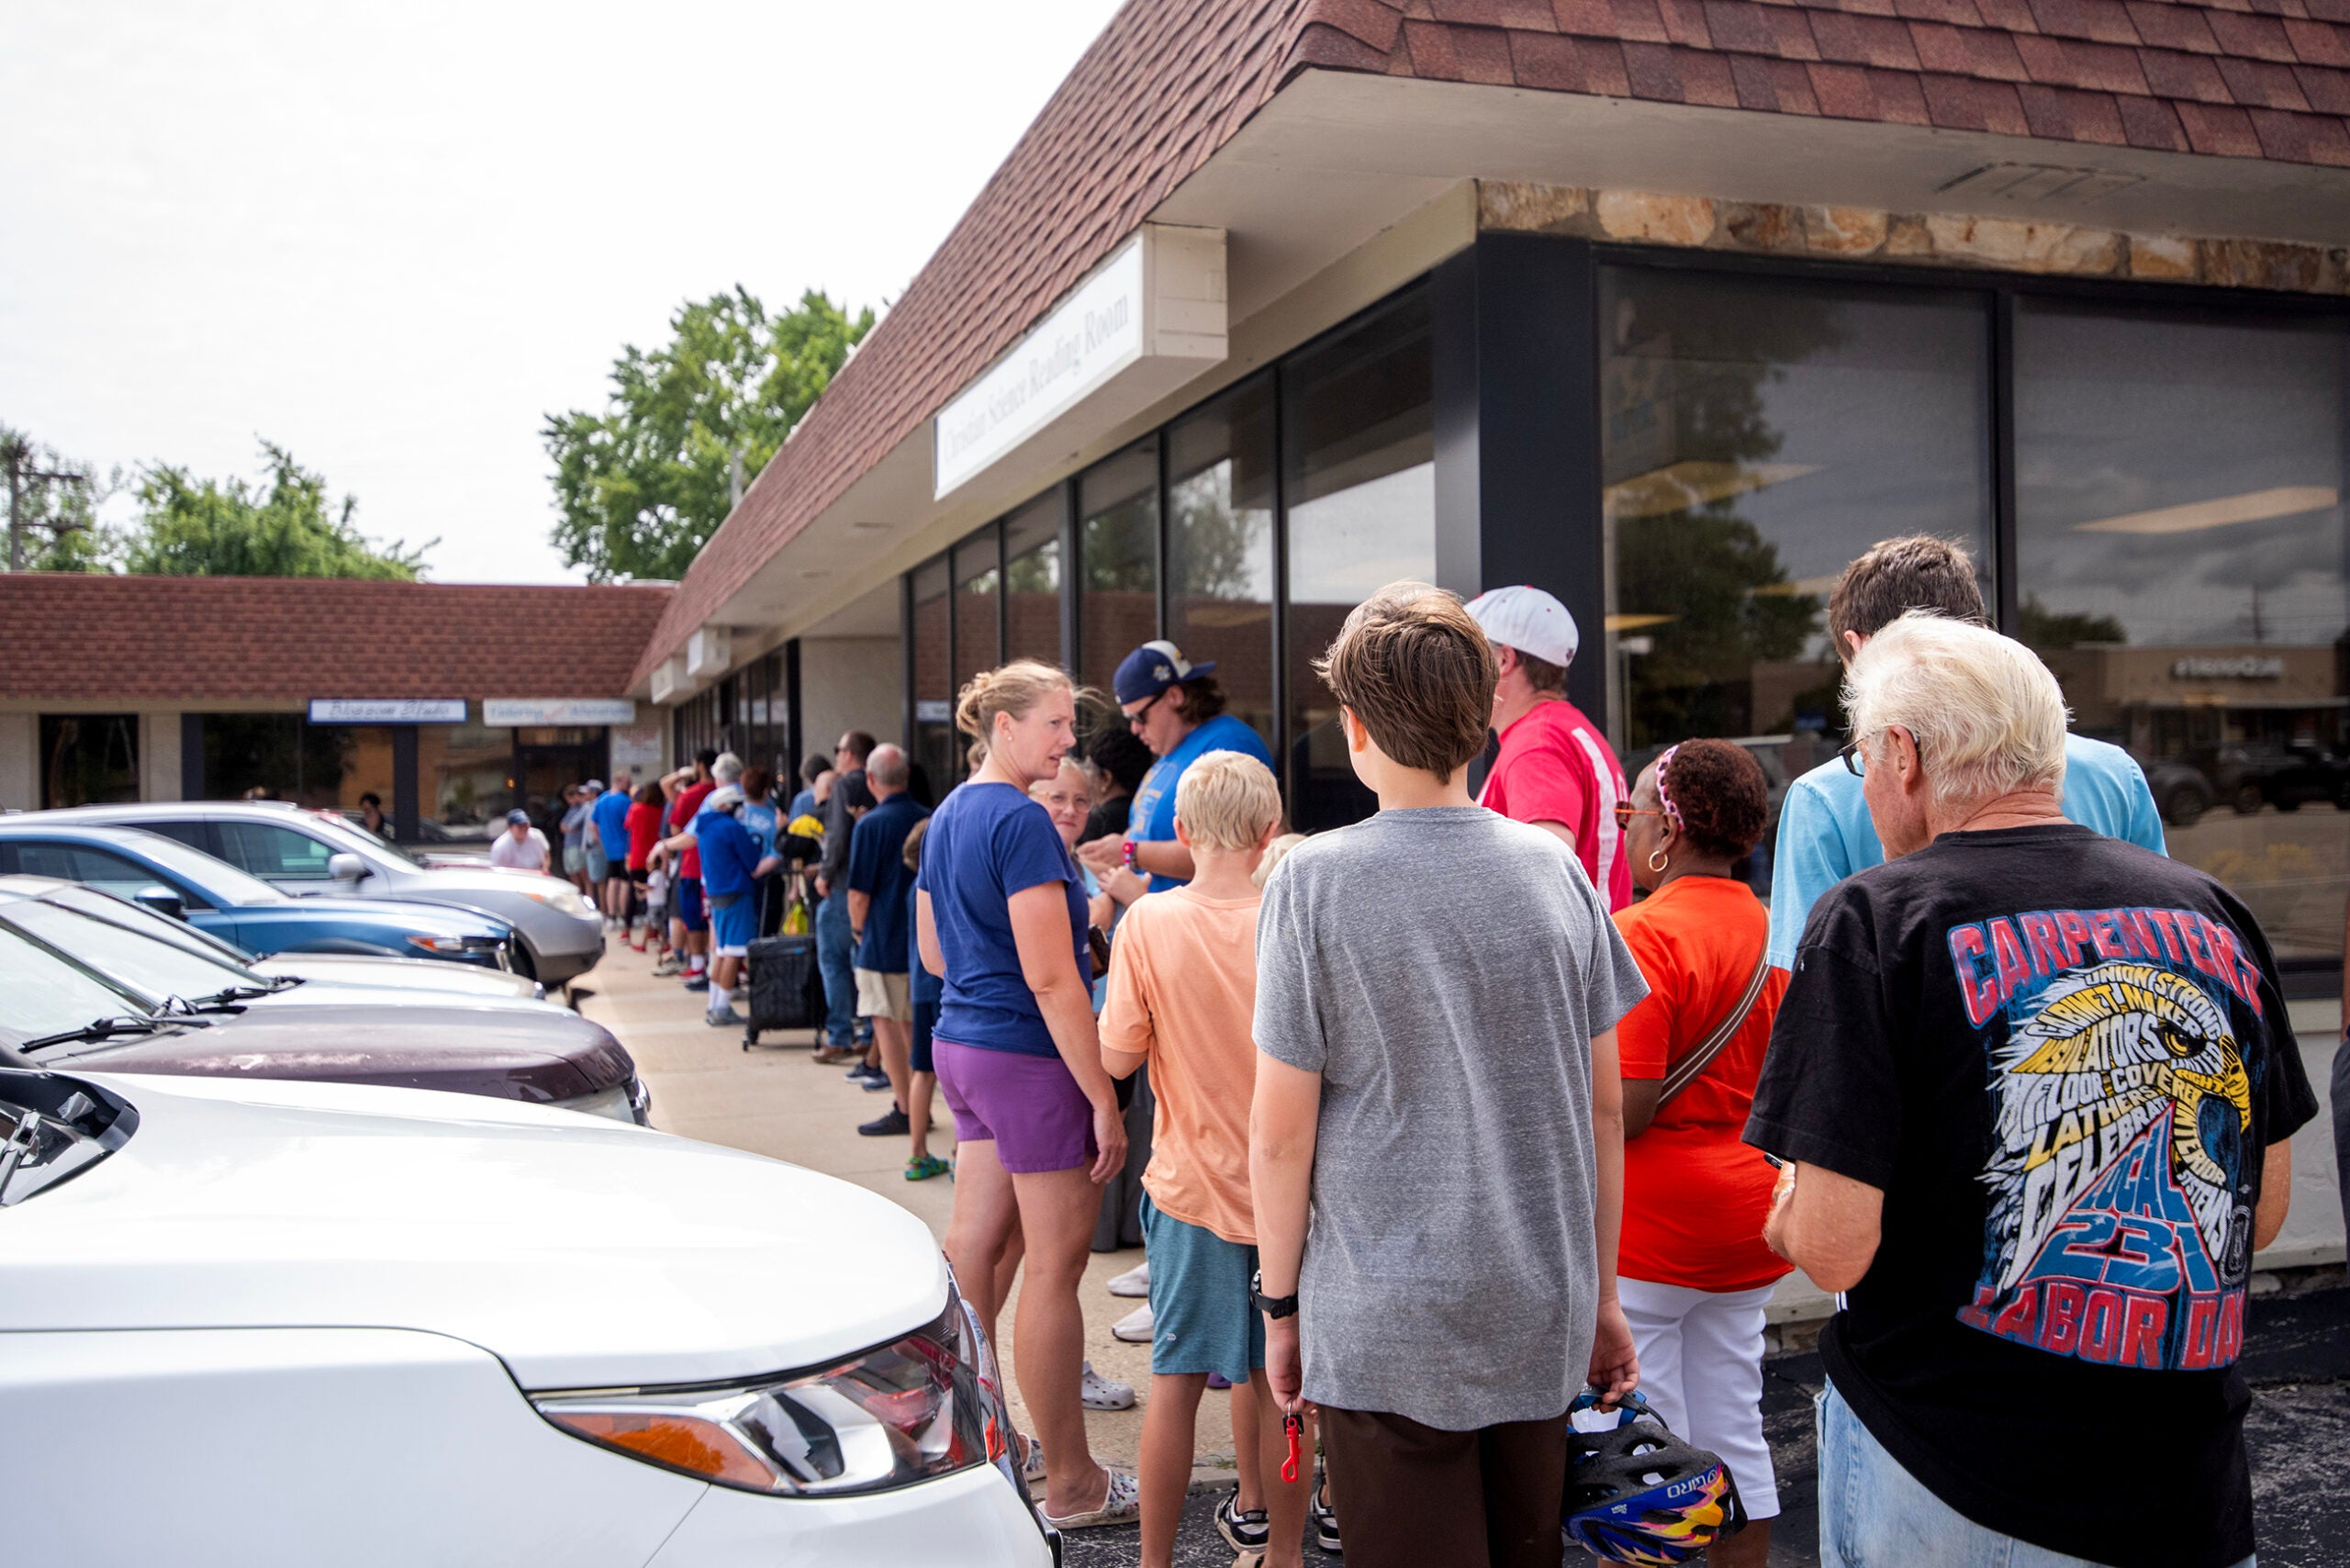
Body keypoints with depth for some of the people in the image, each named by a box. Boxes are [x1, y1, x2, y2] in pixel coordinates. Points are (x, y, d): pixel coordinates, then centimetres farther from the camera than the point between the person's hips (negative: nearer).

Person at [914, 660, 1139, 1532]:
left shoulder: (947, 817, 12)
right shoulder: (1021, 821, -17)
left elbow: (935, 953, 20)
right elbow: (1050, 977, -21)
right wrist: (1103, 1098, -18)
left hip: (959, 1044, 9)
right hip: (1029, 1057, -9)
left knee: (973, 1245, 15)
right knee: (1055, 1264, 0)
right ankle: (1071, 1486, 10)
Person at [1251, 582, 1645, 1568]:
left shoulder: (1314, 880, -12)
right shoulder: (1555, 867, -2)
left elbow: (1280, 1133, -10)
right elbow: (1603, 1108, 4)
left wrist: (1280, 1304, 3)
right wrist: (1601, 1294, 14)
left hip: (1384, 1328, -4)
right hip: (1543, 1312, 4)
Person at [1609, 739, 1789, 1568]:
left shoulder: (1642, 934, -18)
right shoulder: (1772, 931, 7)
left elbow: (1624, 1108, -23)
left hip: (1647, 1231, -8)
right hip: (1744, 1223, 8)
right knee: (1734, 1440, 17)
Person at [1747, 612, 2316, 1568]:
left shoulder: (1874, 921, -15)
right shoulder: (2214, 914, 0)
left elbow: (1836, 1248, -19)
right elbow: (2264, 1213, 9)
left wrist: (1788, 1218, 2)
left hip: (1944, 1491, -4)